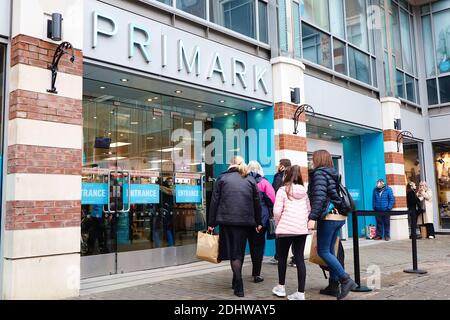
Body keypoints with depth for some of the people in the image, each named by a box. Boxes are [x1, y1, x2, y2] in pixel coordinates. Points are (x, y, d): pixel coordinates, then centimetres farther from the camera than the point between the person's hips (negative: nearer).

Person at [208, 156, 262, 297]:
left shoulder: (222, 178, 5)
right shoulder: (250, 180, 10)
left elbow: (214, 202, 2)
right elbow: (257, 202, 10)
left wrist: (211, 223, 4)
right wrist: (258, 222, 17)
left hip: (227, 220, -2)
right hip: (246, 221, 2)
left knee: (233, 252, 4)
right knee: (240, 251, 15)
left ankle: (239, 287, -4)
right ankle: (236, 282, 26)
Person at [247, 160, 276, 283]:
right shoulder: (264, 183, -5)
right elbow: (272, 200, -9)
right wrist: (271, 213, 5)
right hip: (262, 218, -3)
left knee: (252, 244, 16)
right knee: (259, 244, 5)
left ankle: (255, 272, 28)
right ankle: (256, 274, 3)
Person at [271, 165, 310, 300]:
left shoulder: (283, 190, -4)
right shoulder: (303, 191, 10)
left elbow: (277, 211, -9)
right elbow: (309, 209, 15)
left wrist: (278, 224, 6)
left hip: (286, 228, -4)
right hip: (302, 228, 4)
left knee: (282, 257, 13)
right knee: (299, 258, 4)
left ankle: (281, 287, 25)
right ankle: (301, 292, 4)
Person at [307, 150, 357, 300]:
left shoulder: (319, 173, -9)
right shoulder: (333, 174, 17)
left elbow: (319, 197, -21)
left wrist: (312, 217, -25)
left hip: (328, 216, -9)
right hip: (338, 216, 9)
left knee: (323, 251, -4)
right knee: (330, 250, 12)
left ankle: (346, 280, -8)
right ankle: (334, 285, 14)